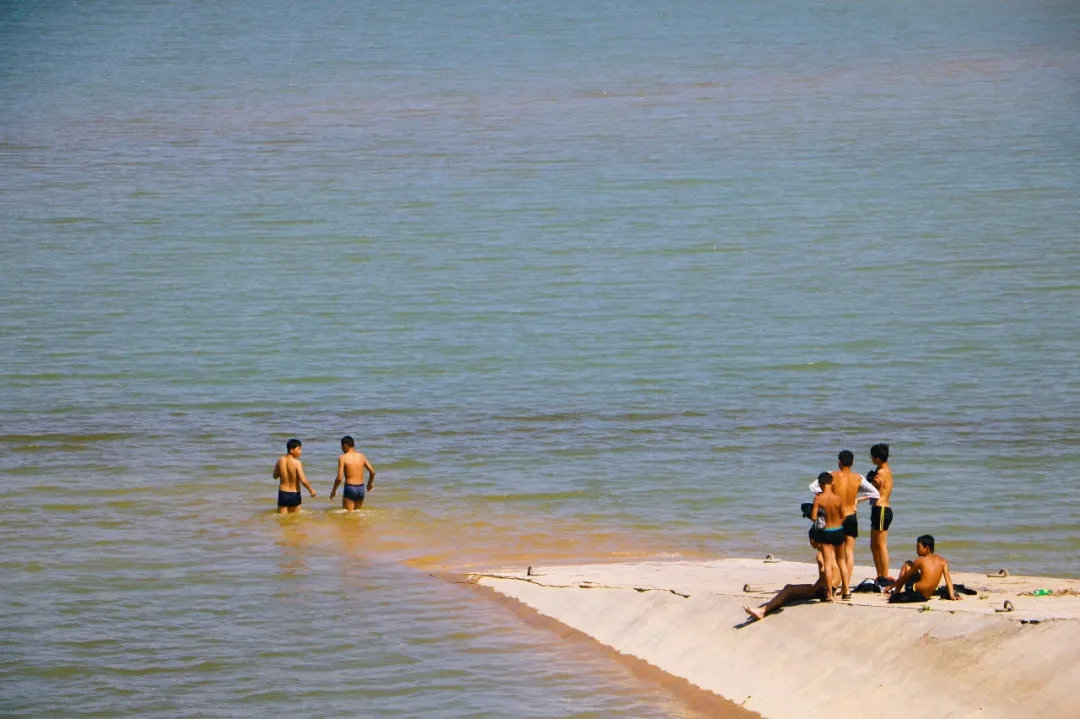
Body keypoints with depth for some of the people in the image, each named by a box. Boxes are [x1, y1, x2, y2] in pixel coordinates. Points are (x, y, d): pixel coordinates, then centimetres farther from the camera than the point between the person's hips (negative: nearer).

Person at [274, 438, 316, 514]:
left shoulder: (280, 461, -3)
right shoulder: (297, 463, -16)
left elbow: (275, 476, 10)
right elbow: (303, 480, -19)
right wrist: (311, 490, -4)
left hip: (282, 494, 3)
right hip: (294, 494, -3)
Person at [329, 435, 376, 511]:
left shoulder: (343, 458, -8)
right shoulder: (361, 456, 6)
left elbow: (339, 478, -13)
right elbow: (372, 472, 10)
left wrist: (333, 490, 2)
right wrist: (370, 483, 29)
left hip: (350, 488, -5)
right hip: (361, 489, 5)